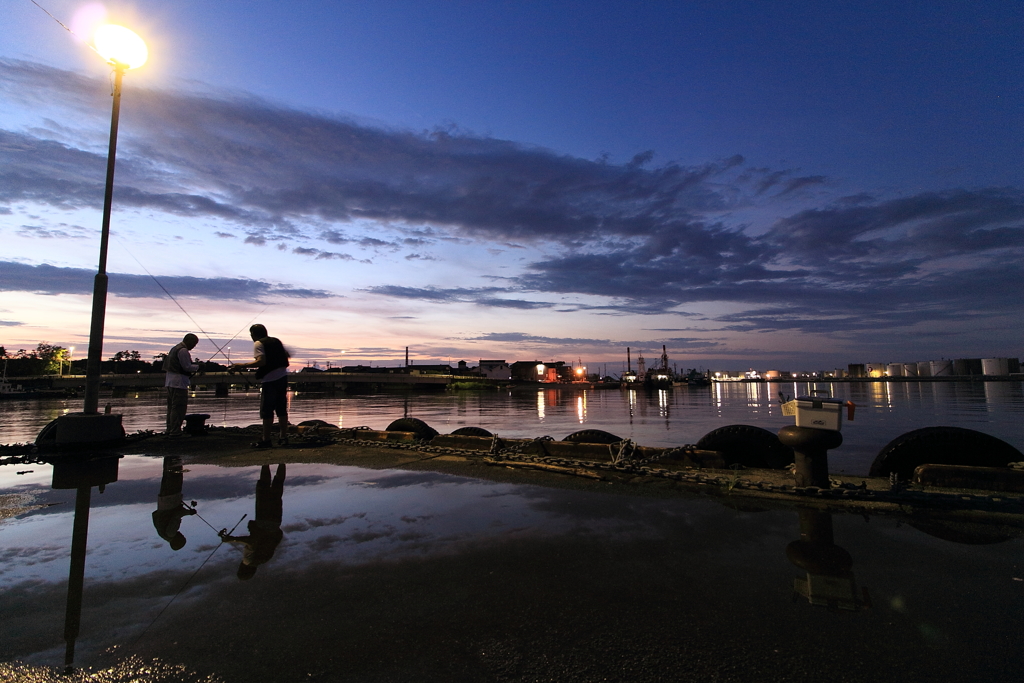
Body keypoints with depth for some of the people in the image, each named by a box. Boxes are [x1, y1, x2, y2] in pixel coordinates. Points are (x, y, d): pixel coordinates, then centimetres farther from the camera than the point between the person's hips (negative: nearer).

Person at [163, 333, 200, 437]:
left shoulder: (174, 348, 19)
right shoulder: (183, 350, -13)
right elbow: (187, 367, -16)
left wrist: (193, 365, 16)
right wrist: (197, 366, 1)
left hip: (170, 382, 11)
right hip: (179, 382, -11)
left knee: (172, 407, 15)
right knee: (179, 407, -7)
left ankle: (170, 430, 20)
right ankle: (175, 431, -7)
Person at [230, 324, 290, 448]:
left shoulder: (258, 344, -6)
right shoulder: (276, 341, 14)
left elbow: (261, 361, -19)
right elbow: (286, 355, 22)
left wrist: (242, 365, -16)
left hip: (269, 380, -7)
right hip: (282, 377, 7)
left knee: (267, 411, -1)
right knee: (281, 408, 11)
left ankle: (266, 440, 2)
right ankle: (284, 437, 14)